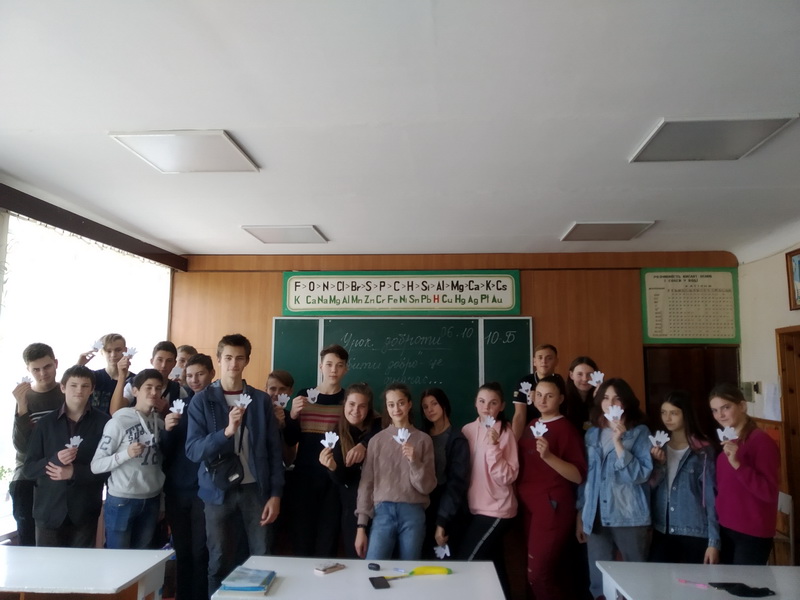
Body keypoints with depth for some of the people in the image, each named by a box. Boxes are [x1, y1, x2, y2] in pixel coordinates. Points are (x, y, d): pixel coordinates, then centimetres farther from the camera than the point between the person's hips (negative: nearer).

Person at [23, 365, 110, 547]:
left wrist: (75, 472, -16)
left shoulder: (103, 422, -4)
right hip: (49, 511, 1)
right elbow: (29, 469, 2)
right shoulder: (46, 422, 3)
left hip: (85, 512, -1)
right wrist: (55, 460, -16)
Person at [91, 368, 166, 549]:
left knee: (141, 556, 13)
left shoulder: (160, 422, 5)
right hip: (122, 500, -4)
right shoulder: (119, 422, -10)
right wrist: (126, 454, -25)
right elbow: (96, 465, -13)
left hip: (151, 500, 4)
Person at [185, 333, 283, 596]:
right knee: (219, 561, 10)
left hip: (256, 489, 1)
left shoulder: (261, 400, 2)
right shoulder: (202, 400, -2)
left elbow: (274, 450, 3)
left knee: (263, 559, 4)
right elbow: (192, 450, -11)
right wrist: (227, 431, -25)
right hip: (218, 491, -1)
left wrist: (276, 493, -2)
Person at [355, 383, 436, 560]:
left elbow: (427, 487, 3)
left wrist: (414, 461, -14)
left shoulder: (423, 439, 3)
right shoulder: (377, 440, 5)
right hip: (383, 512, 0)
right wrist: (361, 526, 2)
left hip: (413, 513, 0)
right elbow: (366, 484, 4)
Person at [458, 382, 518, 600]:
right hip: (476, 508, 6)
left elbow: (507, 477, -20)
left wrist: (493, 446, -29)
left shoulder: (505, 433, -13)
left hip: (496, 511, -6)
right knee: (494, 566, 17)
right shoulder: (467, 430, 2)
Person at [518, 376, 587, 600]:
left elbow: (579, 476, -16)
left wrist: (548, 456, -28)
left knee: (537, 573, -8)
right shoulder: (531, 426, 12)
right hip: (530, 506, 7)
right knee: (552, 571, 13)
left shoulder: (566, 428, -10)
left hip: (552, 507, -7)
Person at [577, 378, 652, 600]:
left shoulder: (640, 432, -2)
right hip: (596, 518, 3)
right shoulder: (592, 434, 10)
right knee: (599, 580, 7)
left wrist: (618, 442, -19)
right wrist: (580, 515, 12)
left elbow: (641, 474, -14)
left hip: (629, 517, -3)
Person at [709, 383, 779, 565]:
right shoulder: (726, 442, 8)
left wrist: (737, 463, -30)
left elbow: (769, 493, -21)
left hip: (752, 534, -7)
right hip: (726, 529, 7)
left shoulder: (762, 441, -14)